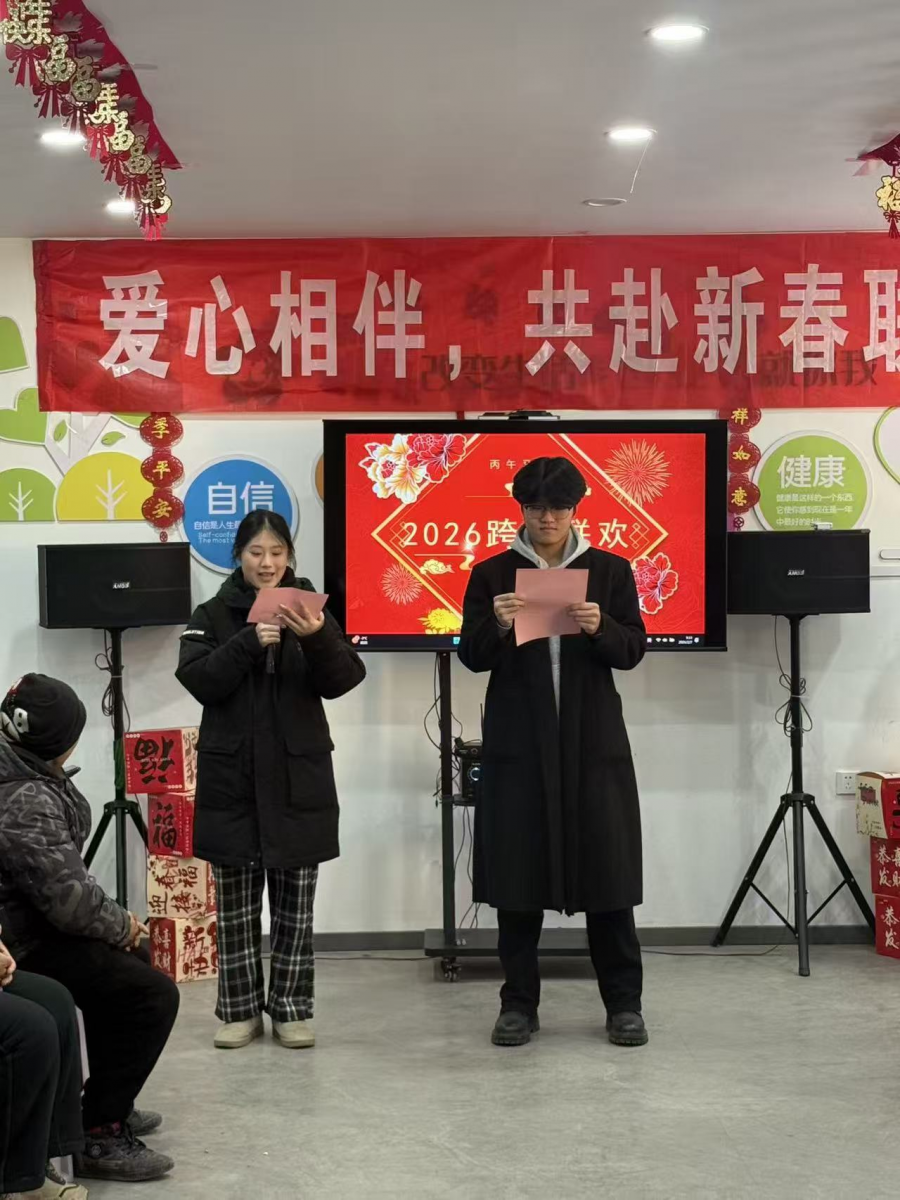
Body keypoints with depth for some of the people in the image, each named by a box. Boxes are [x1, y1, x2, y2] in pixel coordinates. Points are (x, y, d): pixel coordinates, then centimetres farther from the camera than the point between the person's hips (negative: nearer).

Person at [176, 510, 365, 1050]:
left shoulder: (310, 608, 4)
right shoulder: (214, 615, 2)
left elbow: (343, 680, -7)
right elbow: (197, 680, -11)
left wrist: (318, 638, -25)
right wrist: (249, 641, -23)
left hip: (298, 776, 1)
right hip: (232, 777, 0)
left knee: (295, 902, 6)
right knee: (236, 902, 5)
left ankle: (292, 1009, 14)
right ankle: (240, 1010, 14)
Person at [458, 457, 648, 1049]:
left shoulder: (610, 570, 6)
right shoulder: (492, 574, 6)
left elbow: (634, 649, 1)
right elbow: (472, 656, 1)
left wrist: (600, 628, -19)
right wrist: (497, 626, -19)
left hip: (594, 742, 0)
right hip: (518, 744, 0)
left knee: (606, 867, 1)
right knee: (518, 871, 2)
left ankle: (624, 1003, 11)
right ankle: (519, 1004, 12)